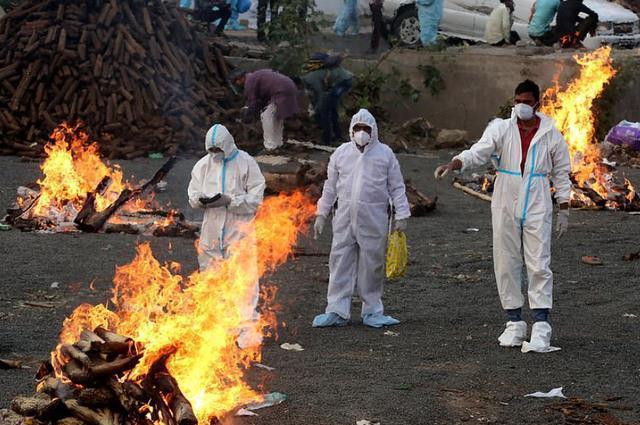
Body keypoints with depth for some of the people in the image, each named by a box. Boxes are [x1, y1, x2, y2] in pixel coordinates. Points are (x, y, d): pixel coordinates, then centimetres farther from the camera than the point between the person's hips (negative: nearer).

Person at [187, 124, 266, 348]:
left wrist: (230, 201, -19)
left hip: (239, 229, -5)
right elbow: (192, 193, 14)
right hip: (212, 231, 5)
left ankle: (248, 330, -9)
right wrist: (201, 200, -9)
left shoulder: (245, 163, -5)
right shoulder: (203, 165, 9)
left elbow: (255, 197, -7)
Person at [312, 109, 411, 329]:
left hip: (374, 219, -2)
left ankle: (372, 311, 16)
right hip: (345, 218, 2)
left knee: (372, 265, 4)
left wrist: (401, 216, 0)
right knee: (340, 263, 1)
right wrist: (321, 214, 13)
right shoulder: (341, 153, 9)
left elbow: (396, 187, 6)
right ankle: (337, 311, 6)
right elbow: (330, 187, 15)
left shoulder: (385, 154, 4)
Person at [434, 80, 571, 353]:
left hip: (537, 209, -1)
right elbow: (477, 153, -14)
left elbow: (561, 173, 8)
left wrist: (564, 210, 5)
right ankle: (515, 323, 15)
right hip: (505, 208, 1)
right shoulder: (501, 129, 0)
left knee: (539, 266, -7)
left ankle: (541, 328, -7)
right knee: (506, 265, 4)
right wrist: (452, 165, -33)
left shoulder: (551, 134, 1)